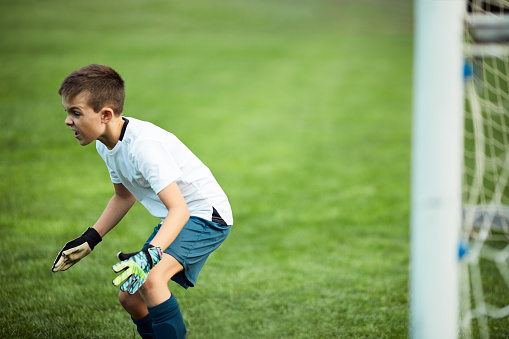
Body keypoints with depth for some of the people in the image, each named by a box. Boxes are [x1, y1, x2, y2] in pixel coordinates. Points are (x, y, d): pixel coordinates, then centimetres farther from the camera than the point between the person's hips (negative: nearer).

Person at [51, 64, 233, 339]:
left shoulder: (143, 144, -30)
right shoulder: (105, 144, -1)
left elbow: (179, 209, -35)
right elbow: (124, 195, 17)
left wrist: (148, 256, -49)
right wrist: (90, 239, 12)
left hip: (206, 215, -10)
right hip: (174, 219, 10)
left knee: (150, 280, -31)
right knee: (129, 296, 11)